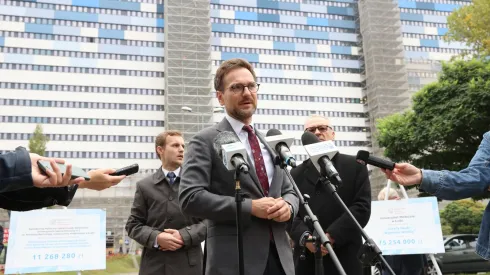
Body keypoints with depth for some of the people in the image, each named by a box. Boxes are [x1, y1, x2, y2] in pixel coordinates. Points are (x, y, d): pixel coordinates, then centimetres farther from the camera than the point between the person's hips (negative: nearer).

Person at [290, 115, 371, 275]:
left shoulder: (355, 166, 6)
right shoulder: (296, 174, 14)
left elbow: (362, 206, -4)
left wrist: (331, 236, -14)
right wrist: (304, 236, -15)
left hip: (345, 258, -2)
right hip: (306, 259, 2)